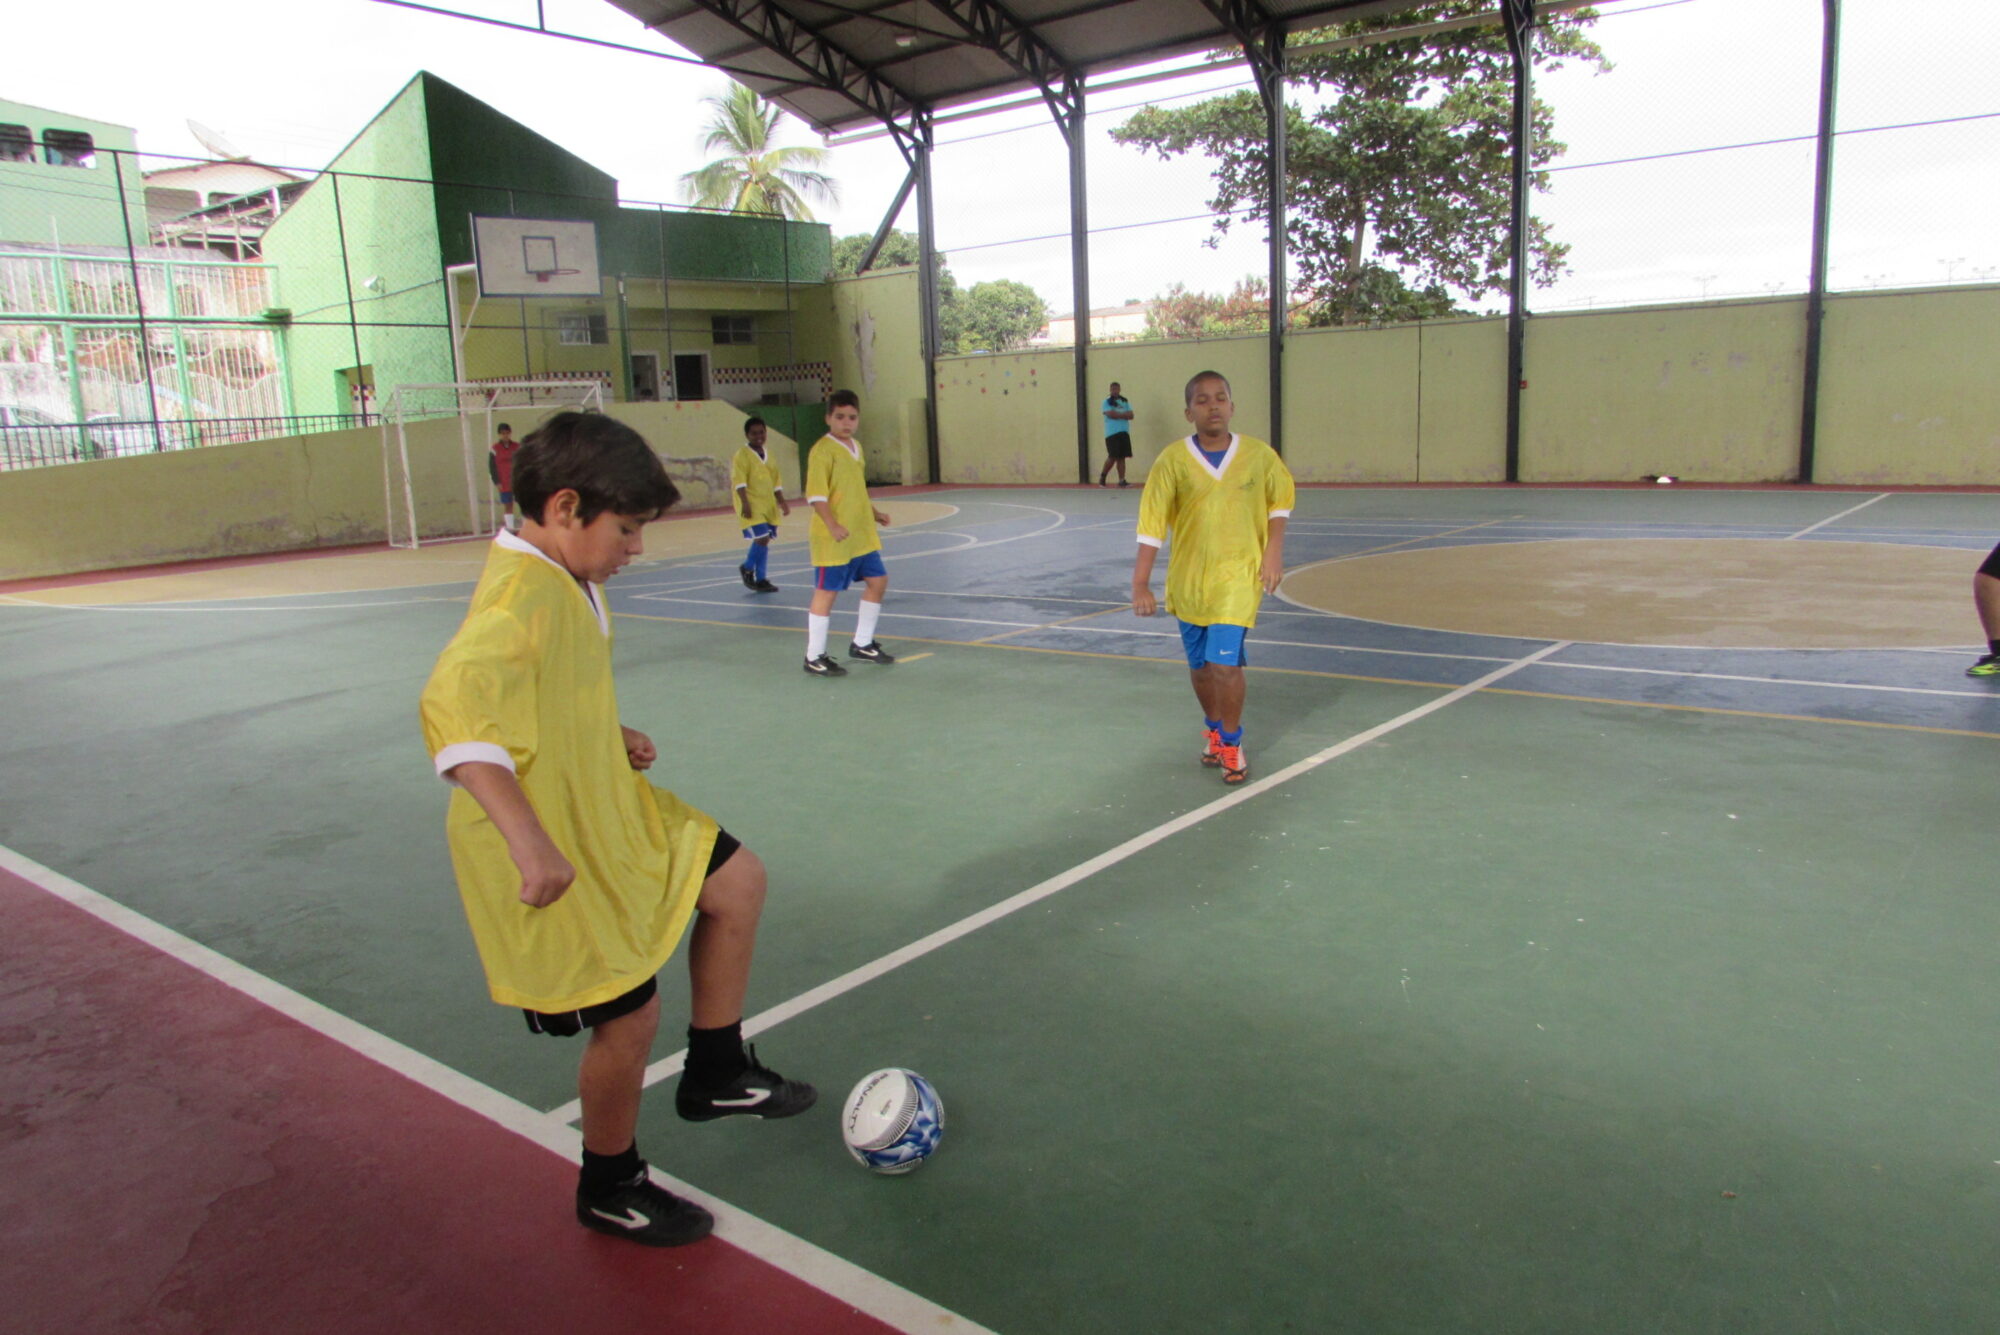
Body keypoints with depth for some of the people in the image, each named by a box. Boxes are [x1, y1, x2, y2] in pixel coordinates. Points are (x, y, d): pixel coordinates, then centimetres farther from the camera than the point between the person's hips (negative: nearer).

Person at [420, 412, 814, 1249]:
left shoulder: (560, 583, 6)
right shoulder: (522, 594, -26)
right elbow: (455, 704, -43)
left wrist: (614, 738, 8)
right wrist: (527, 841, -49)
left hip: (606, 811, 10)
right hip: (558, 856, -10)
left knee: (737, 882, 15)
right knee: (630, 1016, 3)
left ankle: (715, 1074, 30)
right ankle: (610, 1190, 30)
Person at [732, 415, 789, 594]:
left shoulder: (767, 455, 14)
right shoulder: (742, 455, -7)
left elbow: (776, 481, 20)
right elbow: (739, 481, -15)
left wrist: (781, 501, 15)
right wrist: (745, 503, -23)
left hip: (768, 505, 7)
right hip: (752, 506, -7)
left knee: (764, 541, 8)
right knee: (761, 538, -16)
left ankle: (761, 579, 16)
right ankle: (748, 569, 8)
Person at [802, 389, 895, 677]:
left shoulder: (855, 447, 12)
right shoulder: (822, 450, -14)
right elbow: (816, 495, -20)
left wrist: (874, 513, 20)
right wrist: (832, 525, -29)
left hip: (862, 534, 9)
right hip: (832, 537, -9)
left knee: (877, 580, 13)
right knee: (826, 591, -2)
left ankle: (862, 644, 27)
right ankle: (814, 657, 8)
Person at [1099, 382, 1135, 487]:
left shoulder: (1125, 401, 15)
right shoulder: (1107, 402, 3)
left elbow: (1131, 415, 4)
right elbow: (1110, 414, -13)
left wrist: (1117, 414, -8)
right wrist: (1123, 414, -3)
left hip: (1124, 432, 4)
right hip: (1112, 433, -4)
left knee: (1122, 457, 1)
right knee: (1113, 457, -11)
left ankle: (1121, 480, 1)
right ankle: (1103, 476, 9)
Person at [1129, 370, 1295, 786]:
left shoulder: (1260, 455, -5)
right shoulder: (1172, 460, -8)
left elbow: (1281, 499, 12)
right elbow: (1151, 524, -9)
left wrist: (1273, 550, 1)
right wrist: (1141, 584, -13)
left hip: (1238, 577, -2)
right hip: (1187, 579, 2)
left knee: (1225, 663, -12)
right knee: (1201, 666, 13)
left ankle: (1232, 743, 9)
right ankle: (1214, 730, 39)